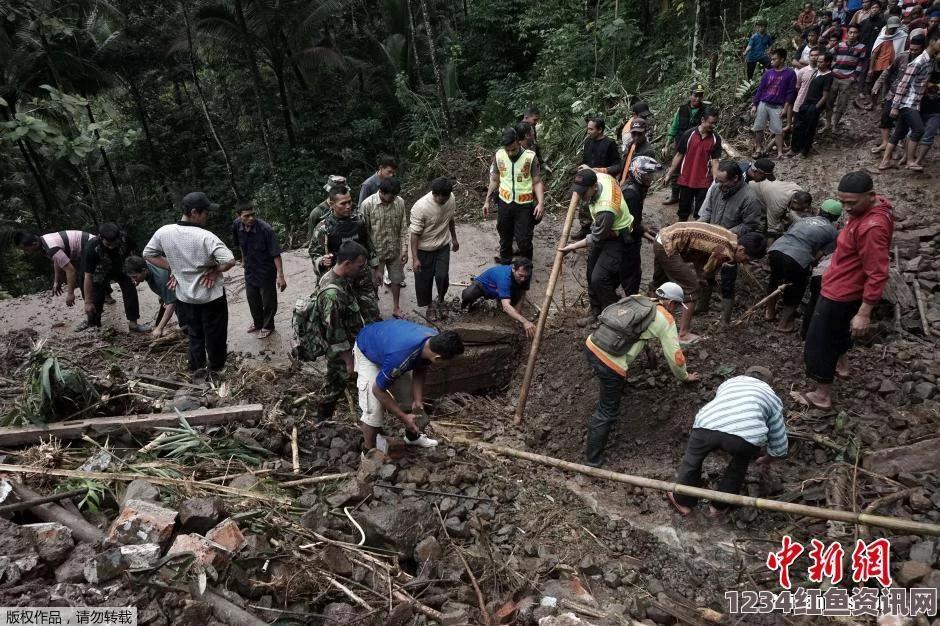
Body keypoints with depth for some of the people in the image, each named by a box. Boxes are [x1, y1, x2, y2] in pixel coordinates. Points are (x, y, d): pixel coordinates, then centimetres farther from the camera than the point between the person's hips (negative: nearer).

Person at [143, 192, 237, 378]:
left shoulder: (164, 232, -9)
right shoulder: (205, 237, -26)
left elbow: (148, 254, 5)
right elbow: (230, 261, -32)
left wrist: (173, 268, 4)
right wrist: (215, 270, -13)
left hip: (185, 295, 5)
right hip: (211, 295, -5)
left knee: (194, 333, 24)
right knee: (215, 333, 15)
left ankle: (196, 368, 35)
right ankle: (215, 368, 31)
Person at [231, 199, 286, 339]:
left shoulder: (265, 229, -29)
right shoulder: (236, 225, -14)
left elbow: (275, 253, -25)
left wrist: (280, 275, -27)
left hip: (266, 270, -5)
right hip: (250, 269, 5)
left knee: (268, 301, 11)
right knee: (252, 299, 21)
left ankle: (267, 326, 33)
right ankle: (257, 323, 44)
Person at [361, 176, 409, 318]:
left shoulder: (400, 202, -9)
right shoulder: (367, 204, -20)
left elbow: (403, 228, 0)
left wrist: (404, 249, -6)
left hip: (395, 251, 3)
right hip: (375, 252, -3)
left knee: (396, 279, 17)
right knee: (374, 282, 11)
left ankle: (396, 308, 36)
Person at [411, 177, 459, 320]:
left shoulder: (450, 198, -12)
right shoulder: (420, 207, -29)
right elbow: (414, 233, -22)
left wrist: (454, 238, 19)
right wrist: (415, 258, -22)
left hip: (443, 246, 3)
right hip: (424, 249, -3)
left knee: (442, 276, -8)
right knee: (424, 279, 8)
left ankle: (441, 298, 26)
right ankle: (429, 307, 33)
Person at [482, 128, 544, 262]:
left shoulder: (530, 157, -13)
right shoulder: (499, 155, -4)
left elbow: (537, 182, -9)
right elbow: (494, 181, 7)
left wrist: (540, 203, -21)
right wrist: (487, 201, 6)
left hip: (524, 205, -3)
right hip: (504, 203, 3)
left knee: (524, 240, 0)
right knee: (505, 236, 18)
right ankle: (505, 262, 39)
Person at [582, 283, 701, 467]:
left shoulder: (638, 299, 20)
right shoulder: (665, 319, 4)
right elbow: (674, 354, 8)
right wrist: (684, 377, 27)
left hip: (591, 346, 6)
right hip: (610, 364, -6)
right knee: (608, 412, 6)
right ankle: (592, 461, 12)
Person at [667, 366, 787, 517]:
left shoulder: (729, 382, 39)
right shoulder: (773, 398, 33)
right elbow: (779, 446, 34)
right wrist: (764, 460, 55)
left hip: (706, 427, 1)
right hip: (747, 434, -1)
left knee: (692, 460, 30)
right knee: (739, 465, 32)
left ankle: (683, 502, 43)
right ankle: (719, 506, 40)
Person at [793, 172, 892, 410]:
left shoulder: (872, 227, -34)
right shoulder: (871, 207, -3)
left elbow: (877, 275, -31)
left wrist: (864, 313, -28)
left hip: (840, 292, -10)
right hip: (842, 287, 10)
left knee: (819, 342, 3)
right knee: (838, 328, 32)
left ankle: (822, 395, 16)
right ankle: (839, 362, 56)